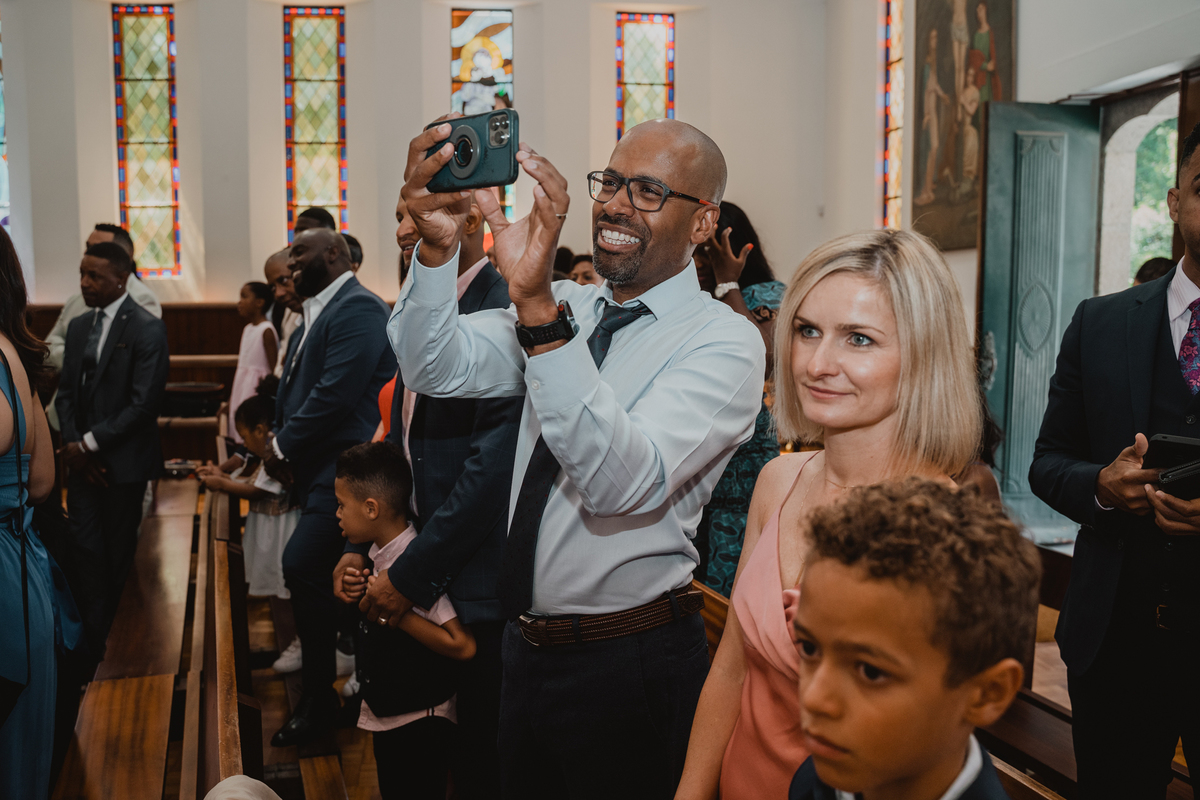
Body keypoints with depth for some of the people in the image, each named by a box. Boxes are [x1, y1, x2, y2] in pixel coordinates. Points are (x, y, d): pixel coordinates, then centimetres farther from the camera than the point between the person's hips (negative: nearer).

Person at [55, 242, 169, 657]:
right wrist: (73, 444, -4)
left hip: (123, 461, -5)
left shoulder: (147, 329, -11)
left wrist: (90, 443, -14)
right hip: (83, 460, 5)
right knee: (87, 549, 3)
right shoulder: (78, 327, 11)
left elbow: (145, 402, -17)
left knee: (119, 553, 5)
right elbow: (66, 392, 12)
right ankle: (93, 642, 12)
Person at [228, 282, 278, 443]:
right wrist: (231, 399, 20)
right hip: (242, 387, 9)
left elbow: (274, 368, -15)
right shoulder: (247, 329, 12)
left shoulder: (266, 330, -13)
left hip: (257, 388, -9)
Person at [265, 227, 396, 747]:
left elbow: (336, 393, -23)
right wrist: (282, 446, 4)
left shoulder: (357, 309, -14)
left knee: (303, 567, -15)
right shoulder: (314, 316, 19)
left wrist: (283, 446, -12)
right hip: (317, 468, 10)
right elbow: (294, 387, 22)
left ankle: (319, 698, -1)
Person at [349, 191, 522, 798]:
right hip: (426, 581, 8)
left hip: (479, 583, -8)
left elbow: (494, 461, -22)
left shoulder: (506, 310, -17)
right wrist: (360, 546, 8)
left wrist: (410, 575, -17)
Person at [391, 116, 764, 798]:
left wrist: (537, 305, -38)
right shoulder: (565, 308, 4)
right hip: (525, 650, 6)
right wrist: (439, 246, -24)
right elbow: (437, 368, -6)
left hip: (630, 669, -6)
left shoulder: (725, 342, -15)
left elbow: (624, 482, -30)